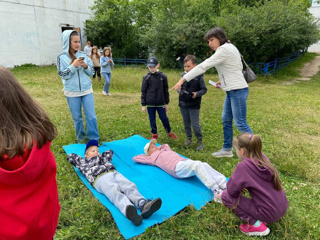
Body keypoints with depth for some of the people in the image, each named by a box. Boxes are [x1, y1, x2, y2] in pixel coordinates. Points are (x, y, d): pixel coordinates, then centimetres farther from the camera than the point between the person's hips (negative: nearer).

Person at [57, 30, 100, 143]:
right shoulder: (62, 57, -4)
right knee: (77, 117, 12)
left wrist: (86, 67, -15)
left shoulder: (83, 55, 1)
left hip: (87, 90, 1)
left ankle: (94, 139, 15)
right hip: (72, 93, -1)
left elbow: (92, 72, 5)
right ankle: (80, 138, 31)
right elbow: (63, 75, -9)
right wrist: (73, 65, -20)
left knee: (91, 116, 1)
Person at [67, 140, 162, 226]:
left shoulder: (102, 158, 45)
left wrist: (101, 156, 51)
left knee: (130, 186, -27)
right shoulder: (84, 162, 34)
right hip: (100, 178, -5)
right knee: (115, 192, -37)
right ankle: (129, 210, -65)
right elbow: (70, 157, 35)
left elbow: (110, 151, 58)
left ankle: (144, 205, -54)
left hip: (114, 173, 5)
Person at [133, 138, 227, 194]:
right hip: (177, 167, -7)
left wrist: (158, 148, 44)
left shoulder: (164, 150, 35)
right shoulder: (152, 157, 18)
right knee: (197, 165, -32)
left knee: (204, 165, -18)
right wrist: (147, 154, 30)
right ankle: (215, 189, -41)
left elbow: (166, 145, 59)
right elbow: (135, 158, 21)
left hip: (185, 162, 7)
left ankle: (225, 185, -25)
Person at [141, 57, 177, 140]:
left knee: (164, 118, 8)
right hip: (150, 103, 0)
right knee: (152, 120, 10)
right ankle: (154, 134, 29)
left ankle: (169, 132, 29)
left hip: (160, 102, 0)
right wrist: (143, 105, -1)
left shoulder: (163, 76, -2)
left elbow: (166, 90, 5)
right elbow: (143, 91, 1)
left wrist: (166, 103, 7)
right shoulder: (146, 77, -3)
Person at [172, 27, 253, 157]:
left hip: (238, 90, -10)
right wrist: (223, 80, 9)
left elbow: (203, 66, -24)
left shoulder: (225, 50, -17)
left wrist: (183, 79, -25)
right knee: (226, 120, 14)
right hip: (231, 90, 10)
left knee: (240, 123, -4)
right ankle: (227, 149, 26)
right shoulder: (228, 48, 13)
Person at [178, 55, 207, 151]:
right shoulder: (183, 75, 2)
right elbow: (180, 86, 14)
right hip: (183, 104, 5)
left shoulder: (199, 77, -10)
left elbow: (204, 89, -5)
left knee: (195, 124, -2)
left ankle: (200, 141, 15)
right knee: (186, 123, 16)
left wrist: (197, 94, -23)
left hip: (194, 105, -5)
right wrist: (179, 91, -7)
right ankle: (189, 138, 33)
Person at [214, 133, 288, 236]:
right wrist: (242, 186, 10)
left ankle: (256, 225, -5)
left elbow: (231, 190, -14)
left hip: (269, 213, -8)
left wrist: (222, 194, 7)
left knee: (226, 197, -2)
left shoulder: (244, 166, -22)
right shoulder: (262, 157, -1)